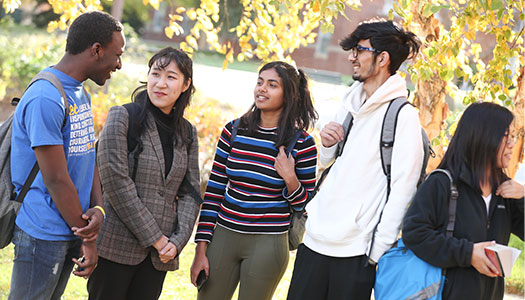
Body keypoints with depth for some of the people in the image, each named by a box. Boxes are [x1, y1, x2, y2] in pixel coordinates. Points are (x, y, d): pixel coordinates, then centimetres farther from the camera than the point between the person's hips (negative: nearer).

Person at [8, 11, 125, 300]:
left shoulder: (81, 94, 12)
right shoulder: (44, 99, -21)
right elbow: (57, 180, -20)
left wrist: (98, 208, -7)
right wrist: (87, 238, -11)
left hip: (71, 231, 9)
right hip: (43, 234, -9)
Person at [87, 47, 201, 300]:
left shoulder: (187, 133, 12)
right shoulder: (123, 117, -5)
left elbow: (191, 191, 12)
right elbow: (116, 182, -13)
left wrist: (178, 240, -5)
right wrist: (154, 238, -12)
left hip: (159, 253, 5)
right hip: (117, 246, -5)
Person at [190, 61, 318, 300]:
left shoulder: (302, 144, -5)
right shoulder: (233, 131, 2)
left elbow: (305, 206, 2)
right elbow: (213, 191, 4)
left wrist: (290, 178, -18)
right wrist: (201, 250, 1)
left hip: (268, 244, -3)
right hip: (223, 236, 3)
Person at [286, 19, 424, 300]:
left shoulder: (403, 115, -9)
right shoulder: (349, 103, 13)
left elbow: (402, 190, -13)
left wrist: (378, 252, -15)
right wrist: (327, 145, 3)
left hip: (355, 251, -7)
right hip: (315, 238, 7)